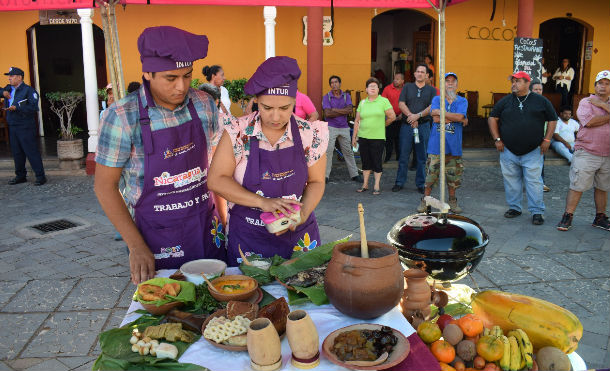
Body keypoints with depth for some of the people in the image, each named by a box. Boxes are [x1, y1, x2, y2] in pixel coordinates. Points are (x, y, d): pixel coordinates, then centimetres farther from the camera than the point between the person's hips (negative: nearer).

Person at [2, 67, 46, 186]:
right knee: (16, 152, 13)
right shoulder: (8, 89, 14)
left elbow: (33, 107, -16)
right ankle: (20, 175, 23)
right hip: (12, 126, 7)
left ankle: (40, 176, -1)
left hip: (25, 127, -7)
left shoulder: (29, 90, -8)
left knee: (31, 151, -7)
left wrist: (16, 108, -23)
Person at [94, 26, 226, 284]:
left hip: (207, 229, 4)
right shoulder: (122, 116, -14)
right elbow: (105, 186, -9)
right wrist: (136, 246, -13)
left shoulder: (204, 105, -2)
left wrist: (222, 216, 6)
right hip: (156, 236, -3)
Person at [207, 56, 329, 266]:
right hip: (246, 238, -1)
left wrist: (303, 213, -17)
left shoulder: (310, 135, -6)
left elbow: (316, 182, 3)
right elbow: (216, 180, -11)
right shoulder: (238, 132, -9)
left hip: (298, 237, 1)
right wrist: (263, 202, -22)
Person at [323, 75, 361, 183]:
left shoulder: (346, 96, 7)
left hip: (344, 128, 3)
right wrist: (343, 112, -9)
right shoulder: (326, 97, -2)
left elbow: (350, 110, -9)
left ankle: (354, 174, 18)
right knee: (328, 151, -7)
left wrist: (335, 110, -11)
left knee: (348, 152, 9)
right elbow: (327, 113, -15)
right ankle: (325, 175, -2)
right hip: (331, 128, -3)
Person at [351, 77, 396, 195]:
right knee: (365, 161, 10)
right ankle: (365, 184, 20)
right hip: (363, 137, 3)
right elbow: (357, 121, 11)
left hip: (378, 137, -3)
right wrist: (354, 136, 8)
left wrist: (381, 125, 10)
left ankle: (376, 186, 10)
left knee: (377, 162, 1)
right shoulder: (362, 102, 10)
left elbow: (392, 117, 0)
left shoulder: (384, 101, 0)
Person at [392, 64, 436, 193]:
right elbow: (401, 104, 0)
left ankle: (421, 184, 12)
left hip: (424, 125, 0)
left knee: (422, 157, 3)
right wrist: (411, 116, -13)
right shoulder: (407, 87, 11)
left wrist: (418, 115, -16)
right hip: (407, 125, 0)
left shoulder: (431, 90, 10)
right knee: (403, 155, 2)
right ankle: (399, 182, 11)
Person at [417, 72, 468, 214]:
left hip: (454, 145, 1)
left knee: (453, 175, 8)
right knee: (431, 174, 0)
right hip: (436, 144, -1)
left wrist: (441, 112, -11)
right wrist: (458, 118, -8)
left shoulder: (462, 101, 7)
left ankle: (452, 201, 24)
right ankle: (425, 200, 13)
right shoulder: (436, 99, 6)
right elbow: (436, 118, -11)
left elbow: (460, 116, -13)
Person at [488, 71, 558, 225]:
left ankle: (537, 211, 6)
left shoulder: (541, 101, 3)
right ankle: (514, 207, 22)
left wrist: (547, 139, 1)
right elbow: (492, 118, 11)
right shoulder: (505, 101, 6)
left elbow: (552, 120, 10)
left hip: (533, 152, -2)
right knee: (511, 181, 8)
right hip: (508, 151, 2)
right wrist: (497, 139, 2)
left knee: (534, 181, -3)